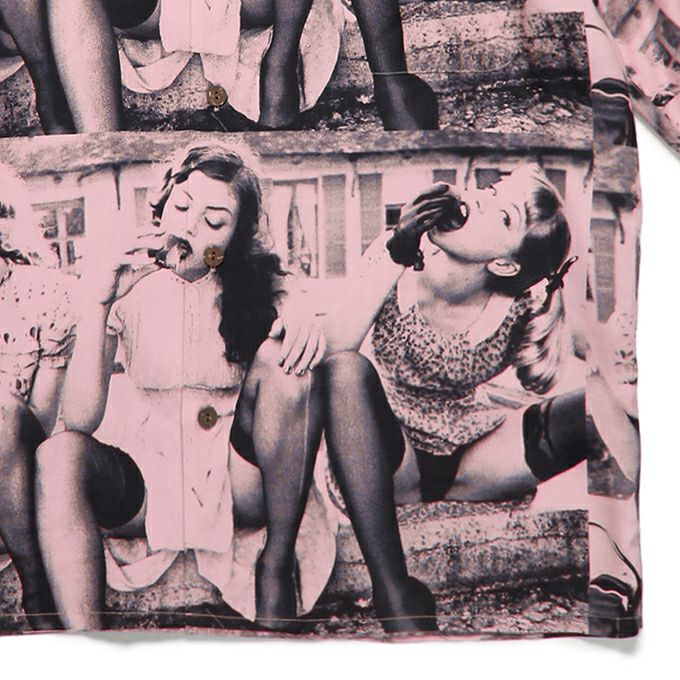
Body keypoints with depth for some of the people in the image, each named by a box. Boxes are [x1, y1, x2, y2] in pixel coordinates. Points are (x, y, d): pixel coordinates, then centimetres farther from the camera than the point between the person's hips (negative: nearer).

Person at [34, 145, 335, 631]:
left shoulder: (256, 280, 1)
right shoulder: (127, 280, -5)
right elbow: (80, 420, -14)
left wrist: (305, 323, -31)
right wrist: (96, 303, -25)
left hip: (238, 479, 1)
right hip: (143, 479, 0)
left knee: (282, 355, -22)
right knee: (61, 454, -28)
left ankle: (278, 561, -16)